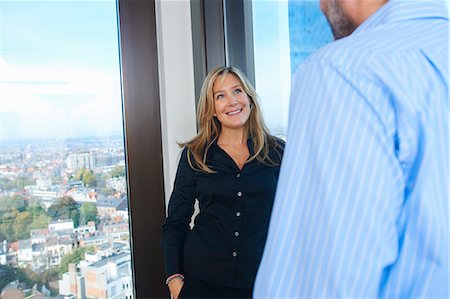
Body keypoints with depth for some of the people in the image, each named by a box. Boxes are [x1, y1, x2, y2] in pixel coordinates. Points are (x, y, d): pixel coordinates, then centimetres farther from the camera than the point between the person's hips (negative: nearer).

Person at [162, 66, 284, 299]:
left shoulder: (277, 151, 1)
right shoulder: (194, 155, 0)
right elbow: (175, 223, 2)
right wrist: (174, 278, -7)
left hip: (260, 280, 1)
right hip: (202, 280, 0)